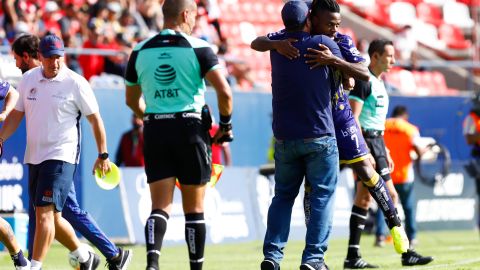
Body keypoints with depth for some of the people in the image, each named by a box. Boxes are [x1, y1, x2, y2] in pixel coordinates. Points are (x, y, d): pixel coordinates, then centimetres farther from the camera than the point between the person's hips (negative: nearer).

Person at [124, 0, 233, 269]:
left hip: (155, 130, 3)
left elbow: (132, 100, 17)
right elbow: (224, 91, -14)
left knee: (160, 207, 0)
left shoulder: (140, 51, 7)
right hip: (191, 129, -3)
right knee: (194, 209, 8)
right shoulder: (198, 48, -5)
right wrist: (226, 124, 2)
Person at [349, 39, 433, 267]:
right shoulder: (363, 81, -13)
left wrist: (384, 152, 23)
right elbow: (354, 118, -19)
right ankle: (405, 253, -8)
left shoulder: (378, 83, 18)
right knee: (389, 195, -9)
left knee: (364, 197, 8)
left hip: (376, 142, 10)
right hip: (366, 142, -10)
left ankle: (353, 255, 8)